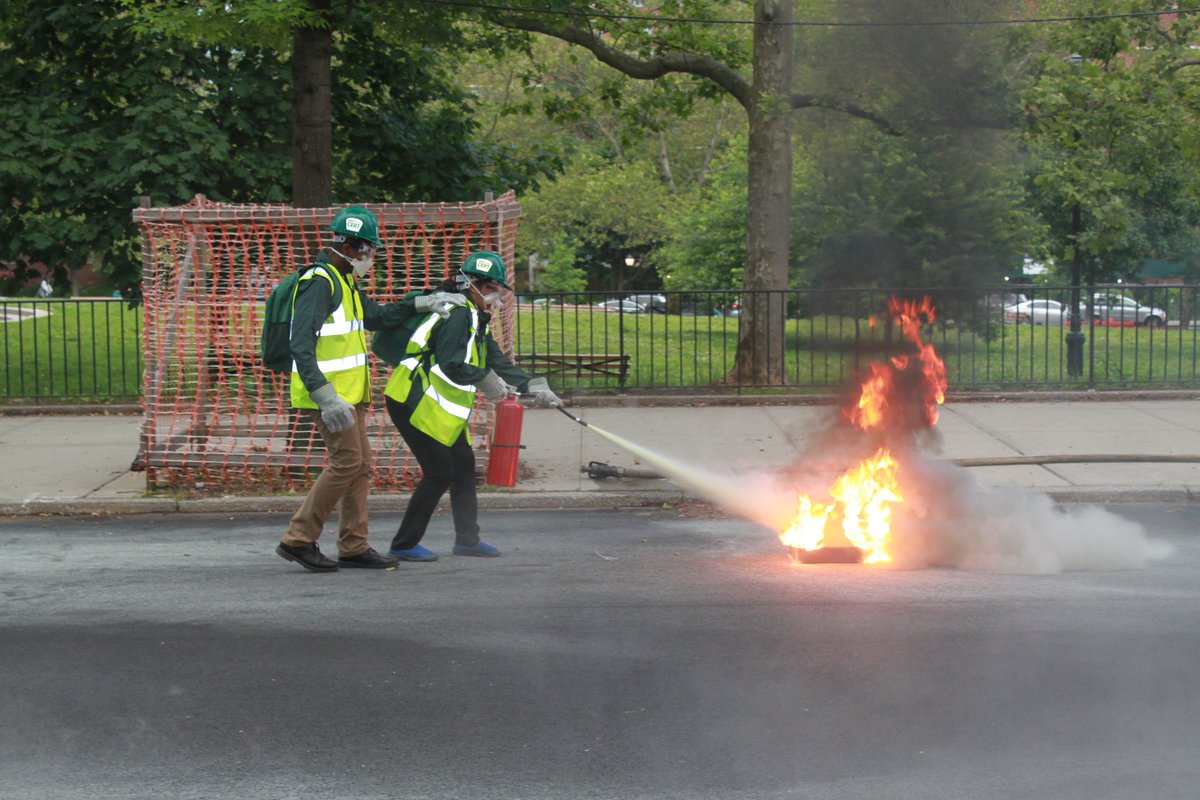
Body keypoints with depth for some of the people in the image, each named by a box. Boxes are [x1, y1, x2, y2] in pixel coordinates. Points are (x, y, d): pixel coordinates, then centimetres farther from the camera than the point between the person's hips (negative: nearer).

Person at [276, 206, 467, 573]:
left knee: (360, 463, 10)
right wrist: (326, 395, -31)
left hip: (348, 391, 10)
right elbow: (301, 345, -24)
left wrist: (422, 304, 23)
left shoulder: (344, 281, 17)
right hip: (330, 391, -10)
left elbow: (377, 316, 31)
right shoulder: (319, 282, -16)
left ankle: (354, 547, 16)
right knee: (347, 460, -12)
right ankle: (298, 539, -6)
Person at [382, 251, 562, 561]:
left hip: (440, 408, 11)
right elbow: (451, 365, -25)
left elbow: (496, 361, 16)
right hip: (414, 403, -11)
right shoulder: (457, 314, -17)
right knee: (439, 473, -9)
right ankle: (404, 545, -2)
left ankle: (467, 538, 24)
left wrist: (534, 387, 8)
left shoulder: (476, 320, 17)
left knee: (463, 465, 13)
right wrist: (488, 383, -16)